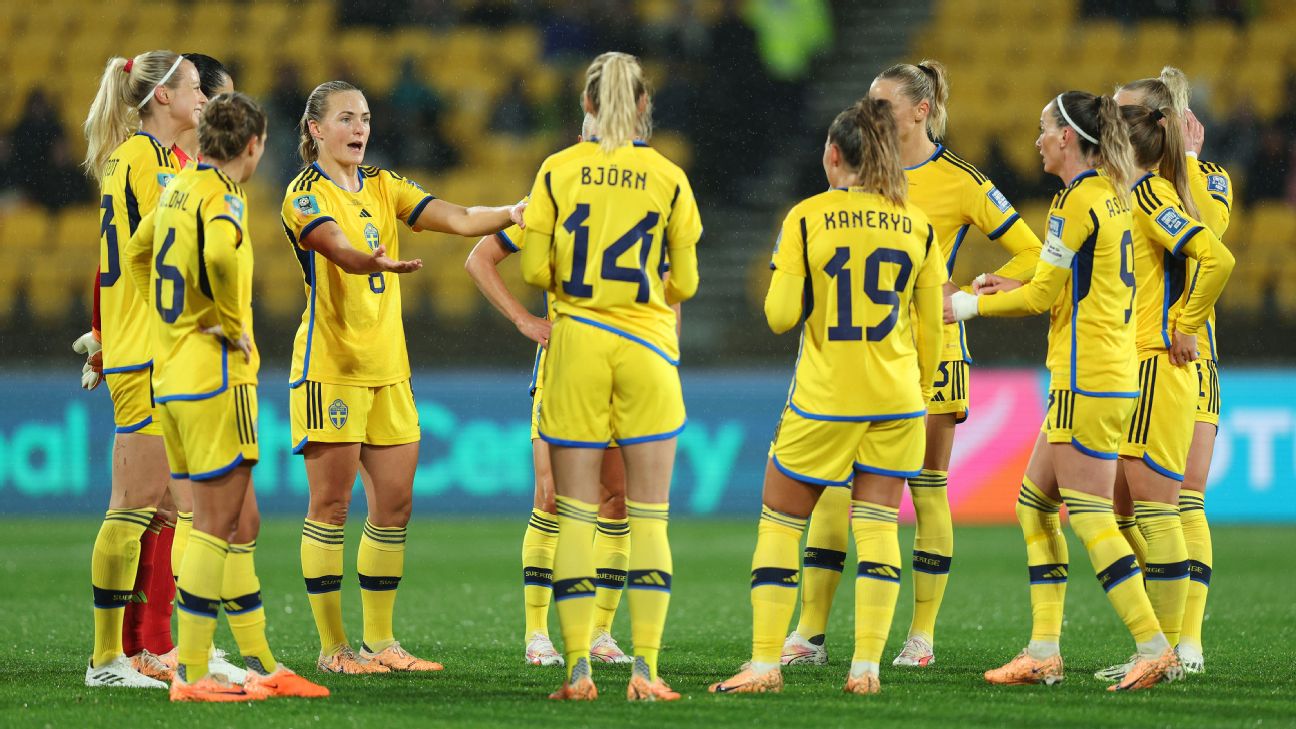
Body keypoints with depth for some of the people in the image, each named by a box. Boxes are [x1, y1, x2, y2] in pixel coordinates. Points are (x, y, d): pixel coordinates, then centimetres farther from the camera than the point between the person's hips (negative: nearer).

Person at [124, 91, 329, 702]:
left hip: (169, 371, 9)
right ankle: (190, 674, -6)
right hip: (213, 375, -9)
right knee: (216, 524, -5)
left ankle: (261, 664, 17)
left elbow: (136, 254, 28)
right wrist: (233, 325, -20)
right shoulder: (222, 195, -14)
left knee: (233, 521, 13)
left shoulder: (176, 188, 13)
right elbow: (220, 254, -34)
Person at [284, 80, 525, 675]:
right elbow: (339, 249, -27)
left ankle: (380, 641, 13)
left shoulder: (382, 186, 14)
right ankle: (332, 645, 0)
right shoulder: (306, 194, -7)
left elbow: (456, 219, 3)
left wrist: (513, 213, -13)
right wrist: (379, 262, -47)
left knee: (394, 503, 6)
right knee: (331, 503, -5)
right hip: (330, 363, -7)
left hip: (387, 366, 7)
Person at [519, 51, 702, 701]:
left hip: (576, 343, 0)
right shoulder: (668, 178, 0)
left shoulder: (558, 171, 0)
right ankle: (644, 667, -5)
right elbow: (685, 283, 4)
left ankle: (578, 669, -2)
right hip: (647, 347, 0)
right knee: (648, 516, 2)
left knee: (576, 513, 3)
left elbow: (534, 270, -1)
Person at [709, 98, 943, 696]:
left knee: (779, 523, 8)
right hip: (896, 400, 3)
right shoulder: (917, 226, 4)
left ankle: (765, 663, 5)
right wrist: (919, 396, 19)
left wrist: (780, 277, 13)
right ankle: (866, 667, 0)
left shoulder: (806, 218, -6)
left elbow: (781, 316, -7)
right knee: (878, 525, 6)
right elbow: (930, 328, 8)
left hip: (824, 399, -3)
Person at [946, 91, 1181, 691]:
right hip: (1110, 374, 10)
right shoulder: (1112, 194, 14)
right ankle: (1044, 651, 10)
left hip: (1086, 381, -10)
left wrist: (972, 305, 2)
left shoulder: (1077, 200, -13)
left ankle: (1155, 647, -9)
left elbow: (1042, 297, -11)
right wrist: (1011, 287, 17)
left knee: (1090, 517, -8)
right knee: (1034, 503, 12)